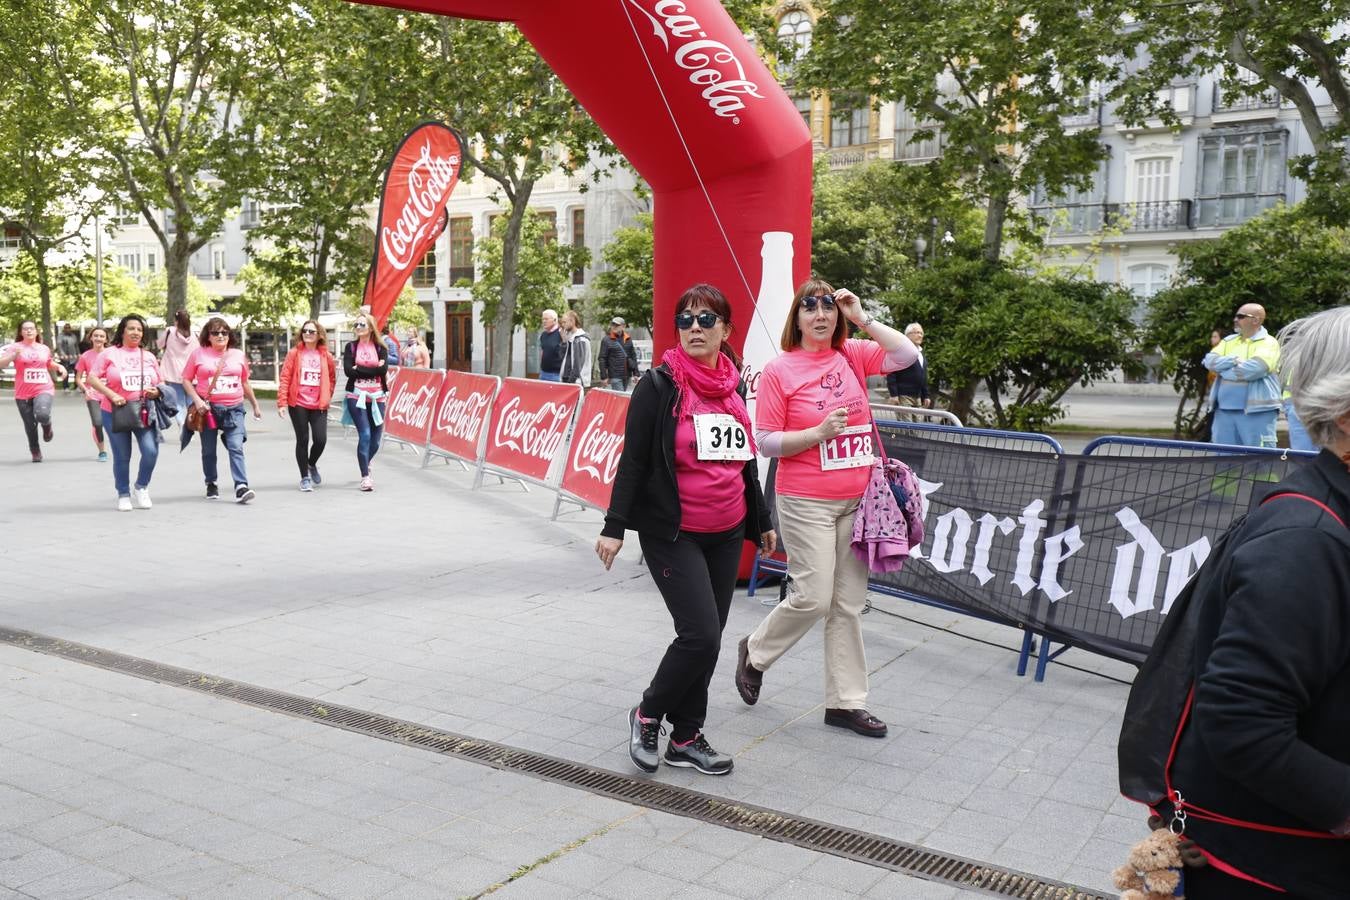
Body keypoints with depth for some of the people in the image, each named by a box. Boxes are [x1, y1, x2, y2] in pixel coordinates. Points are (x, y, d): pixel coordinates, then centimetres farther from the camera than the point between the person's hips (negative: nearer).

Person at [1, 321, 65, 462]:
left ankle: (47, 425, 8)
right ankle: (35, 452, 27)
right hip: (23, 393, 0)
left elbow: (50, 364, 29)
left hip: (44, 390, 0)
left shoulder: (44, 348, 10)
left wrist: (59, 367, 8)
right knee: (30, 426, 6)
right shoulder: (15, 347, 0)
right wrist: (13, 355, -24)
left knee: (42, 415, -29)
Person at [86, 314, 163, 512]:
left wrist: (157, 391, -6)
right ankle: (123, 495, 24)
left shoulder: (148, 356, 12)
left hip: (145, 413, 2)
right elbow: (92, 379, -4)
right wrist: (111, 395, -16)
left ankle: (141, 487, 12)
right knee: (122, 456, 6)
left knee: (151, 451, -13)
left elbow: (161, 383, 17)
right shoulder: (110, 354, 0)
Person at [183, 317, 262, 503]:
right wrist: (197, 400, -11)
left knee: (236, 448, -13)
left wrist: (255, 405, 22)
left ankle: (241, 487, -19)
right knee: (209, 451, 10)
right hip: (208, 409, 0)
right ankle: (211, 485, 27)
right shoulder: (199, 354, 2)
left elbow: (245, 383, 19)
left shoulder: (238, 355, 10)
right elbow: (186, 380, 3)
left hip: (234, 409, 1)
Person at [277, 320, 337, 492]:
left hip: (319, 405, 2)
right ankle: (305, 477, 16)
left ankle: (312, 464, 26)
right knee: (303, 440, 3)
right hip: (298, 404, -2)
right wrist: (282, 402, -9)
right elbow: (285, 378, -4)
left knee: (321, 439, -6)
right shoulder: (294, 353, -1)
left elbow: (332, 378, 17)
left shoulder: (326, 356, 5)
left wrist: (327, 397, 8)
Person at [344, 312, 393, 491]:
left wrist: (359, 369, -10)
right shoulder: (351, 347, 6)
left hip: (376, 397, 2)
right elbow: (348, 370, -8)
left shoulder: (380, 348, 6)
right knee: (365, 434, -14)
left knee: (376, 437, 6)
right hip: (356, 396, -2)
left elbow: (383, 370, -11)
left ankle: (365, 462, 38)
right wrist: (373, 370, -9)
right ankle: (365, 476, -7)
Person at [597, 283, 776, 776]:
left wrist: (761, 523, 22)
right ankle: (647, 713, 13)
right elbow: (633, 459, -9)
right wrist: (615, 526, -13)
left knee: (708, 638, 9)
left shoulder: (734, 387, 10)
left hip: (726, 536, 6)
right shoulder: (659, 385, -8)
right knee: (700, 634, -12)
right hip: (673, 534, -6)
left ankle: (686, 738, 22)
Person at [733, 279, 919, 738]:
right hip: (806, 503, -5)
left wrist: (863, 318, -6)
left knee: (849, 603, 8)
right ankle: (755, 652, 23)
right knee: (813, 597, -5)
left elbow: (908, 355, -4)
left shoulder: (853, 356, 6)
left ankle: (846, 701, 19)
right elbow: (765, 443, -6)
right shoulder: (780, 369, -6)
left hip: (857, 500, 5)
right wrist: (819, 433, -18)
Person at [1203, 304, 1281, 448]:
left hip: (1256, 412, -6)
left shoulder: (1268, 343, -2)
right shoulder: (1229, 341, 18)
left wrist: (1223, 369, -5)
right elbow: (1210, 361, 5)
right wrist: (1234, 360, -10)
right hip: (1224, 410, 6)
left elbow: (1254, 369, -18)